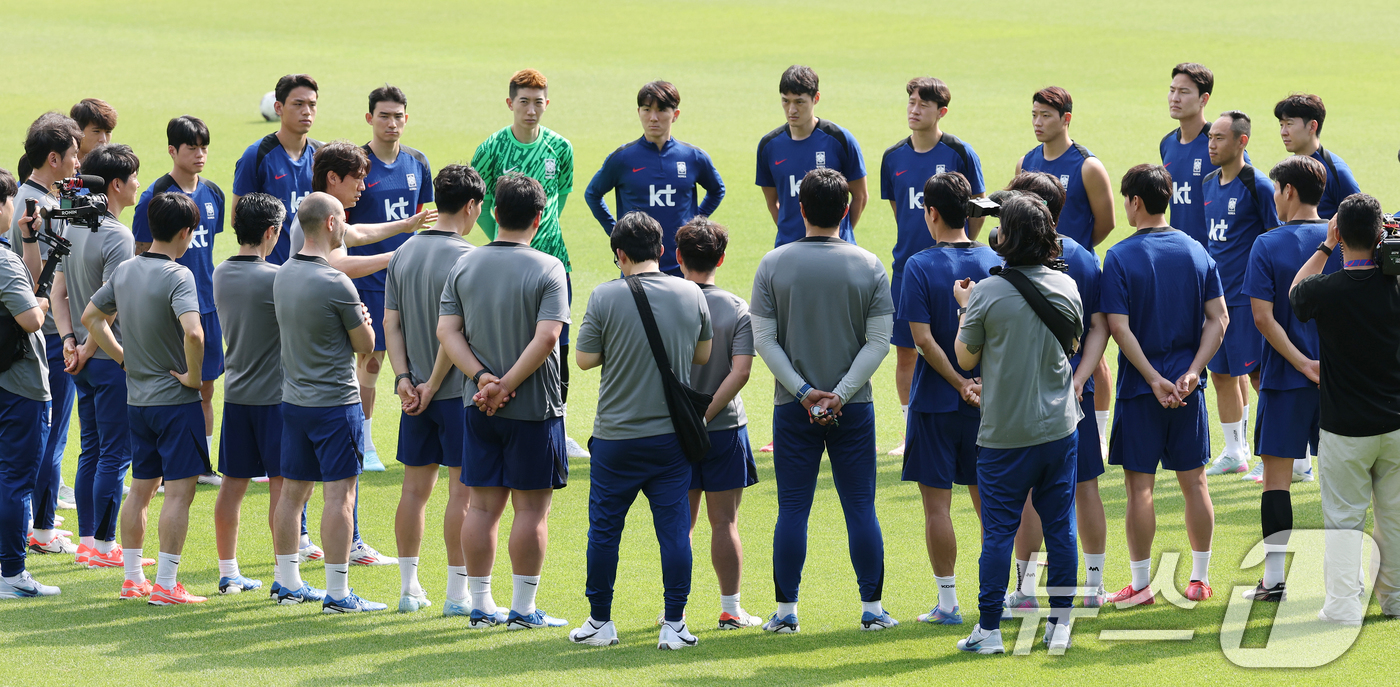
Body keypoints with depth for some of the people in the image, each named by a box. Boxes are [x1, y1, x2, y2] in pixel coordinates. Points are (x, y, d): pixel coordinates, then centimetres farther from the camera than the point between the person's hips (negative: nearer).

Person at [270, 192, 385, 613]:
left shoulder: (283, 275, 5)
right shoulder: (336, 285, -18)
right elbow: (365, 345, -9)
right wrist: (363, 320, 12)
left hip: (293, 400, 8)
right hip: (335, 402, -8)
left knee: (292, 491, 13)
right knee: (339, 494, -4)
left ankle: (289, 584, 20)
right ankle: (337, 593, -5)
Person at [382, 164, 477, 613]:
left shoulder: (404, 253, 7)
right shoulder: (465, 257, -14)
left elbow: (391, 322, 4)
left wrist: (404, 378, 0)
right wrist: (433, 385, -10)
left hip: (415, 392, 6)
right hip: (458, 391, -6)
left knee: (415, 488, 11)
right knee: (462, 491, -1)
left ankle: (409, 587, 15)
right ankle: (457, 589, 0)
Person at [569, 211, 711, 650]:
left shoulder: (605, 297, -11)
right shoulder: (691, 295, -2)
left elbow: (585, 359, -6)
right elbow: (703, 355, 10)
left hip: (616, 436, -2)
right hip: (672, 433, 2)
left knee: (604, 529, 9)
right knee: (674, 529, 4)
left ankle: (600, 622, 16)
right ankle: (674, 625, 3)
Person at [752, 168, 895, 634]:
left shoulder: (774, 264, -2)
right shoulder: (868, 267, -1)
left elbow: (764, 339, -5)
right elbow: (879, 341, -5)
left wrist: (802, 391, -7)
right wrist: (842, 393, -7)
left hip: (793, 405, 0)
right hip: (853, 408, 0)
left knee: (792, 509, 4)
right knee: (860, 507, 6)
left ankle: (786, 610, 5)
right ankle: (872, 608, 8)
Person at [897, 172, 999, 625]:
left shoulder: (921, 266, -11)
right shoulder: (994, 262, 1)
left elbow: (923, 340, -17)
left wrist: (959, 384, -12)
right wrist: (981, 383, 2)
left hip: (937, 401, -4)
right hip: (988, 401, 4)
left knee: (937, 503, 2)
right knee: (987, 499, 12)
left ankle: (948, 601, 3)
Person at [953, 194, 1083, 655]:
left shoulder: (988, 293, -13)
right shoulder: (1066, 287, -1)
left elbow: (966, 358, -4)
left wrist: (965, 309, 11)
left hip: (1005, 431, -3)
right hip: (1059, 427, 3)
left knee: (998, 530, 2)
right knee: (1059, 527, 9)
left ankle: (989, 629, 4)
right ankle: (1060, 624, 11)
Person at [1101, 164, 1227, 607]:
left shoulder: (1120, 257, -9)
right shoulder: (1197, 252, 4)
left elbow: (1120, 329, -15)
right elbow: (1218, 320, 0)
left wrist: (1154, 380, -14)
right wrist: (1191, 373, -7)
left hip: (1140, 388, -4)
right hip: (1188, 388, 4)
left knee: (1139, 486, 1)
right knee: (1194, 482, 11)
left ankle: (1140, 584, 4)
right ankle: (1200, 578, 16)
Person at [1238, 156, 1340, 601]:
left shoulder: (1268, 246, -7)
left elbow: (1263, 317, -14)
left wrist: (1302, 363, -13)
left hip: (1287, 378, -3)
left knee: (1276, 476, 2)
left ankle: (1275, 577, -1)